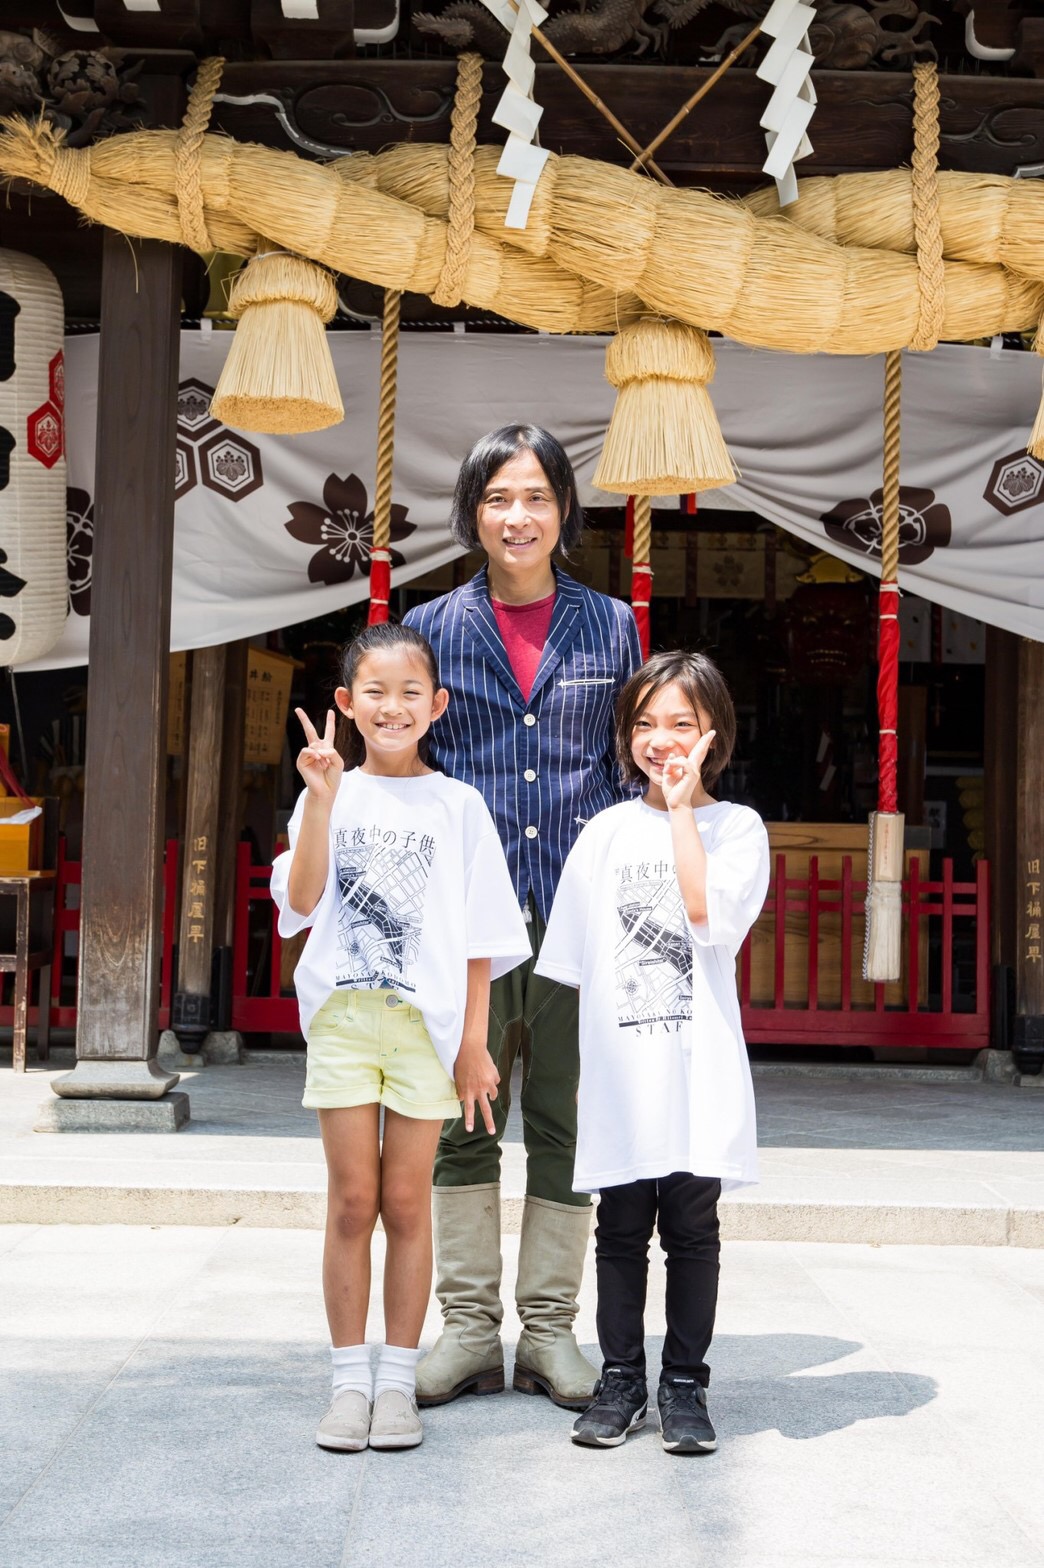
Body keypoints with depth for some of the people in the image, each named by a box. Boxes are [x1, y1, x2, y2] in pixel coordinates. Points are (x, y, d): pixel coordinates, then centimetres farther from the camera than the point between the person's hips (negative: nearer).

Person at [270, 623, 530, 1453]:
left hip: (427, 1021, 0)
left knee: (407, 1204, 4)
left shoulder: (457, 805, 4)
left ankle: (398, 1380, 14)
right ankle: (351, 1379, 13)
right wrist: (322, 798, -17)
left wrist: (474, 1040, -2)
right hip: (343, 1016, 1)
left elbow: (479, 936, 3)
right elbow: (302, 900, -9)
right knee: (352, 1203, 3)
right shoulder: (331, 793, 6)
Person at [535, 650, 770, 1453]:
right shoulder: (609, 831, 7)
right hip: (618, 1066, 2)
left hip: (698, 1070, -2)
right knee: (621, 1228, 9)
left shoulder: (738, 826, 1)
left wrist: (682, 807, -12)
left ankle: (685, 1385, 17)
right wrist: (577, 1064, 3)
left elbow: (708, 912, -18)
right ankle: (621, 1382, 21)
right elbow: (572, 961, 9)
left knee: (692, 1227, 5)